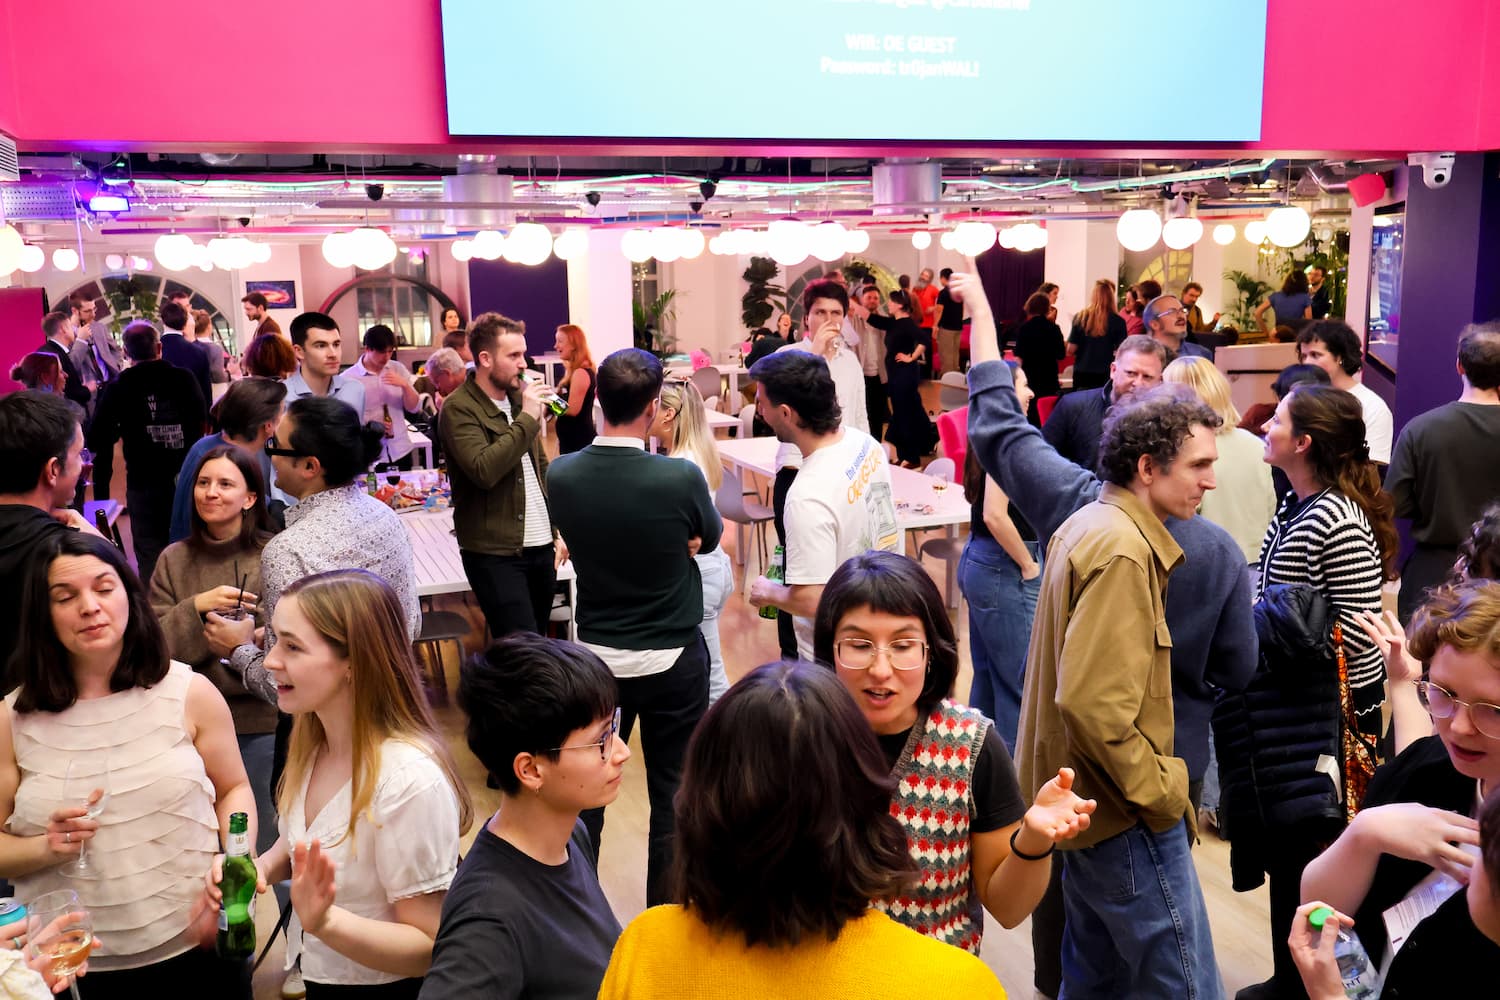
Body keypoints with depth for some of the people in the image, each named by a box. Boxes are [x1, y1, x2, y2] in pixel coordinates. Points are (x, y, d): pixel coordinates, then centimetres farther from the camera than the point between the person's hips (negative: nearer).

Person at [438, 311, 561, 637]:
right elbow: (485, 470, -27)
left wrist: (557, 530, 13)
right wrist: (527, 419, -20)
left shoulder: (520, 397, 12)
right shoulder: (458, 409, -12)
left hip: (541, 547, 7)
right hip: (495, 554, -7)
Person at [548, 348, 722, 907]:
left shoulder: (561, 476, -12)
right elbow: (707, 540, -3)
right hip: (673, 658, -3)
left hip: (597, 653, 3)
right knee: (673, 794, 13)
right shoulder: (679, 478, -23)